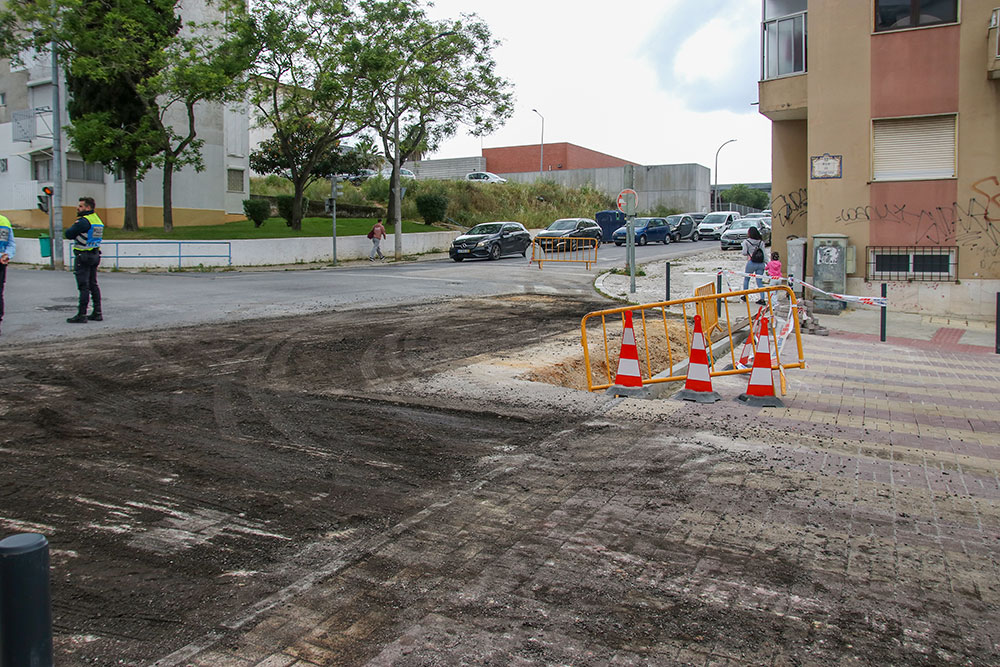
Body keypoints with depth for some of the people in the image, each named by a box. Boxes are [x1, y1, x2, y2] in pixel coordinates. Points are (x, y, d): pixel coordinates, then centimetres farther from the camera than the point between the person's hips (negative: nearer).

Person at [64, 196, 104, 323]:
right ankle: (97, 313, 16)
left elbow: (68, 234, -12)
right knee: (93, 285, 13)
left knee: (83, 286, -7)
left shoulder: (84, 221, -16)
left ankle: (82, 315, -5)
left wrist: (72, 228, 6)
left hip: (83, 257, -9)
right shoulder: (98, 220, 12)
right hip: (95, 255, 9)